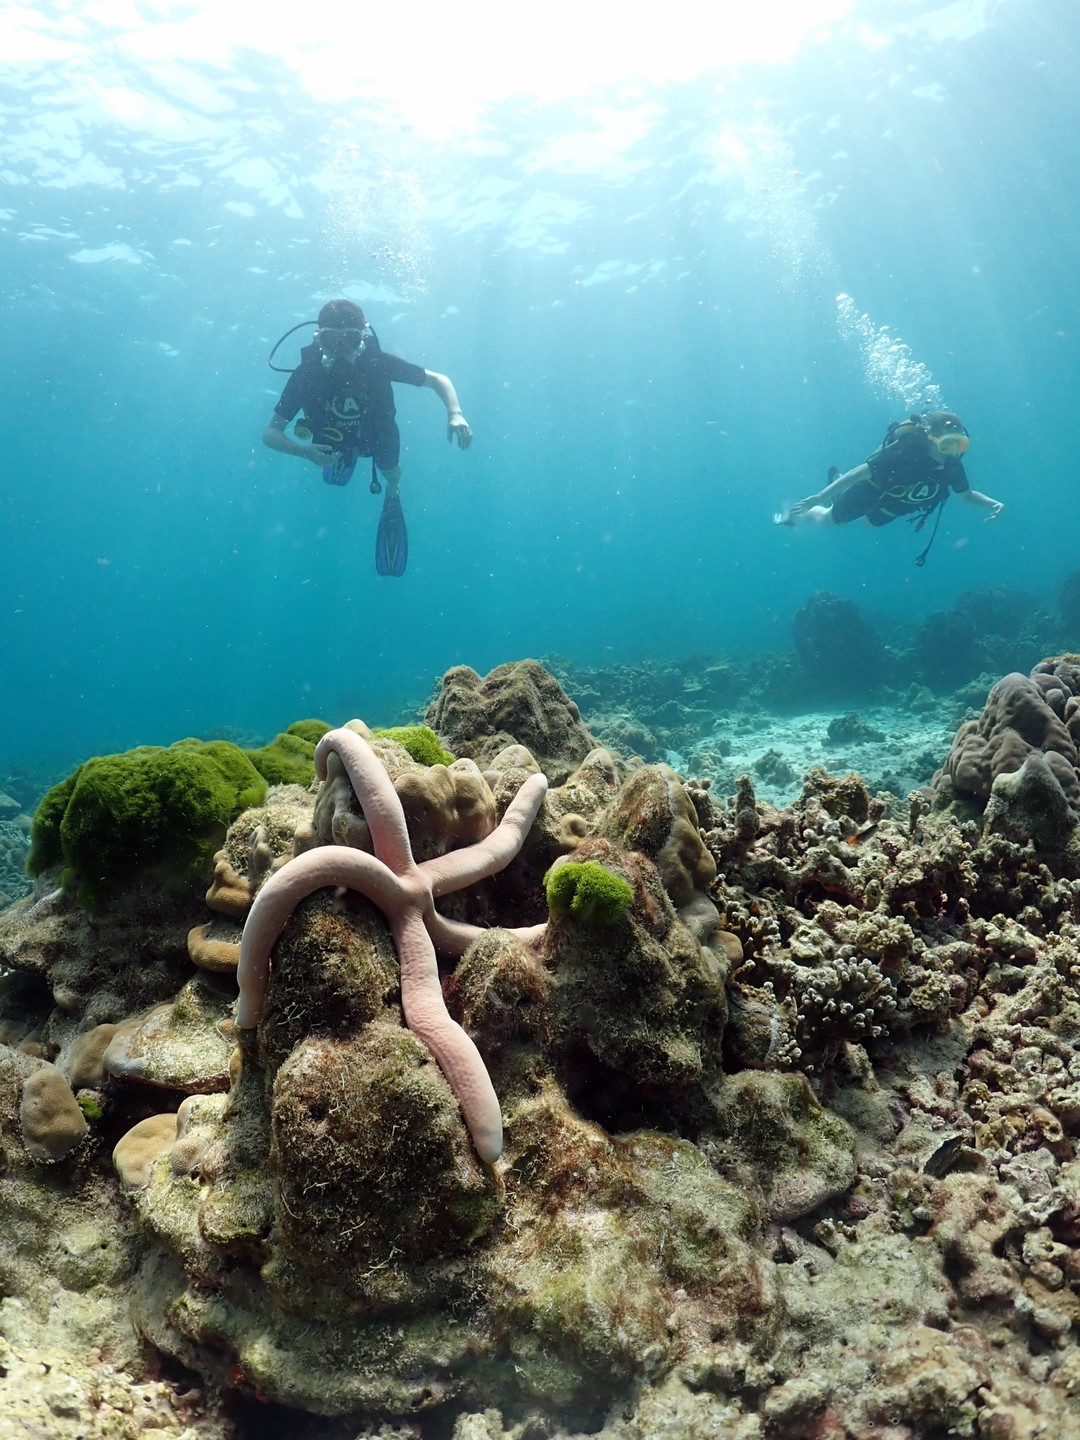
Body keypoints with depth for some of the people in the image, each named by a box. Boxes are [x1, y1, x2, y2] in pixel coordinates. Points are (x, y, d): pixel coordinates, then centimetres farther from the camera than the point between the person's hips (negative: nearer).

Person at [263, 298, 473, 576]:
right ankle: (342, 457, 65)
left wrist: (455, 414, -46)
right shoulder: (306, 374, -39)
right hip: (332, 437, 1)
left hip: (378, 433, -1)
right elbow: (270, 433, -33)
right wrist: (305, 452, -53)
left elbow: (438, 379, -26)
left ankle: (391, 498, 52)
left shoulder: (378, 363, -39)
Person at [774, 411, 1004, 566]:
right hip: (868, 494, -6)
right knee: (826, 520, 18)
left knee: (868, 521, 37)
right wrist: (818, 497, -40)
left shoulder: (952, 466, -25)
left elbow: (967, 495, -7)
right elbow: (860, 472, -39)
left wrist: (993, 504, -26)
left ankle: (838, 489, 57)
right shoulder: (904, 453, -43)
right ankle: (794, 513, 48)